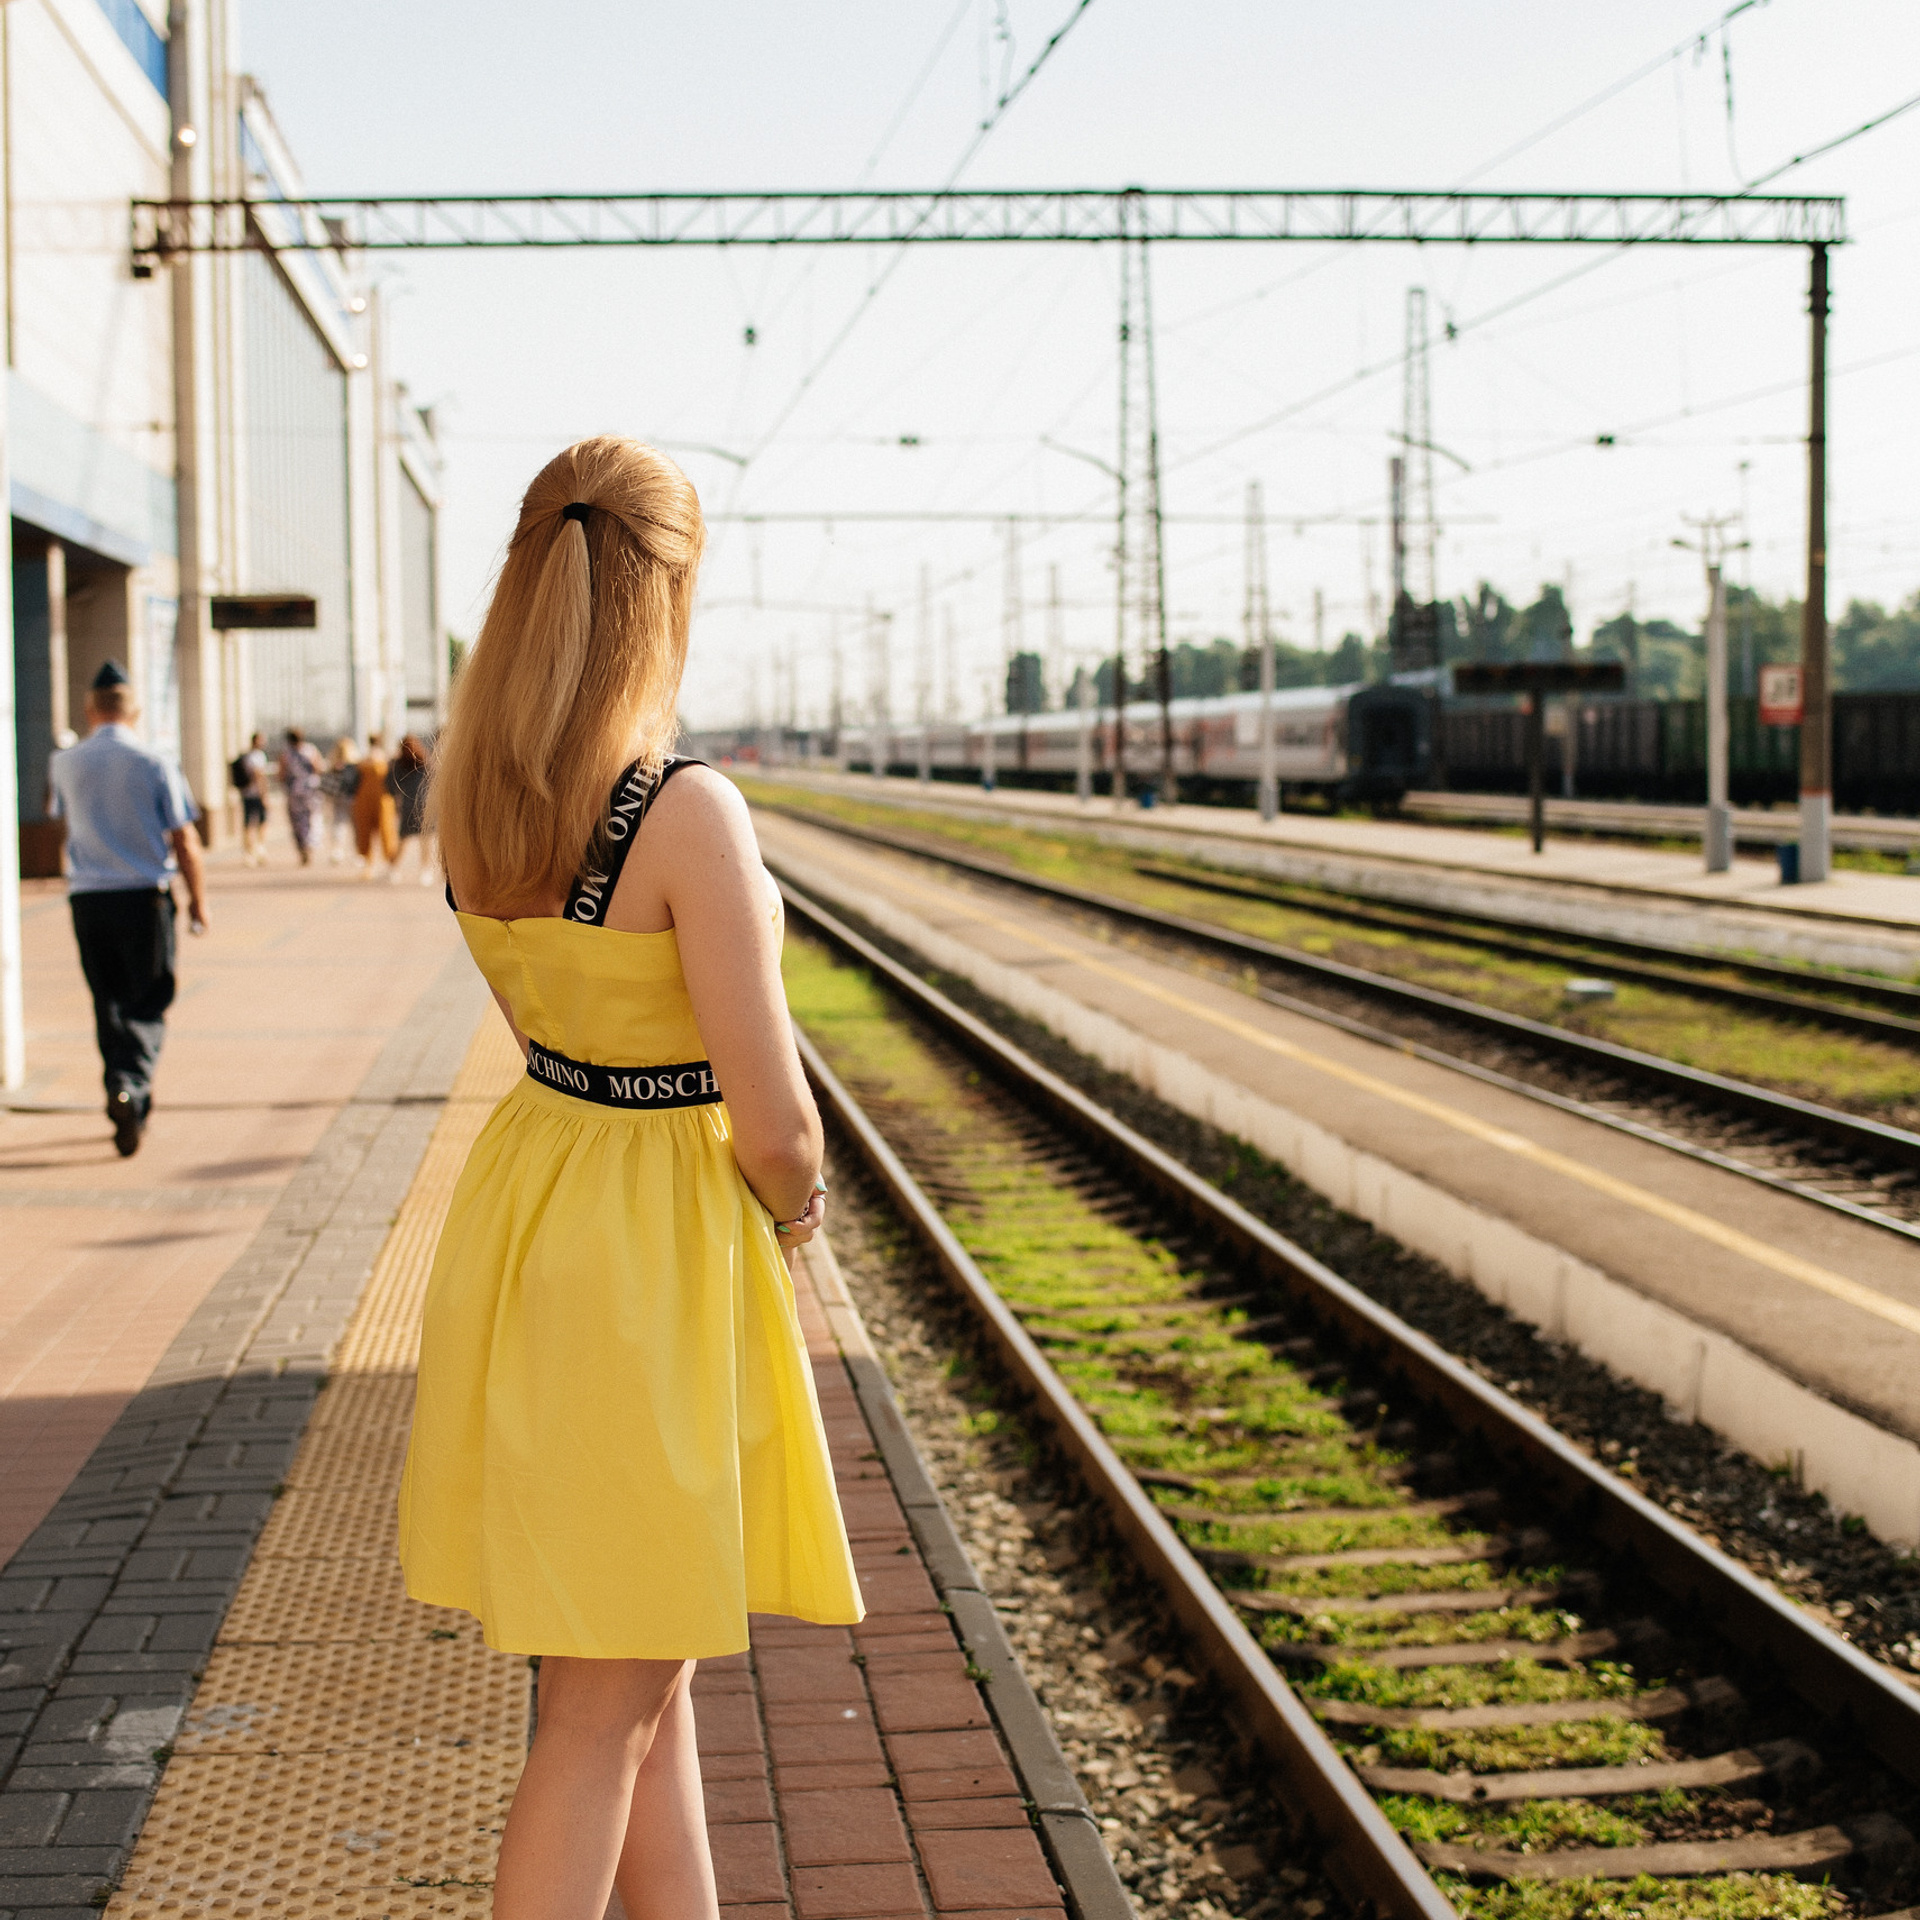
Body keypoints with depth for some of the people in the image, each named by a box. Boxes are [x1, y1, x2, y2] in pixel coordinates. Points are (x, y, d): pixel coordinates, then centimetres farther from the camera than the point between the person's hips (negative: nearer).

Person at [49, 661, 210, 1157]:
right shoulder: (155, 764, -6)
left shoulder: (65, 764, 2)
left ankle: (127, 1105, 13)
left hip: (86, 898, 3)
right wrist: (198, 898, 6)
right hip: (145, 895, -2)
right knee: (148, 1004, 3)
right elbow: (184, 842, -5)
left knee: (108, 1004, 13)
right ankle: (131, 1087, -19)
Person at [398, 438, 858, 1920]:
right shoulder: (689, 810, -22)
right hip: (651, 1250, -8)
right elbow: (774, 1125, -21)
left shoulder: (471, 797, 1)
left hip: (524, 1211, 8)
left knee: (648, 1669, 20)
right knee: (608, 1702, 4)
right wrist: (791, 1198, 2)